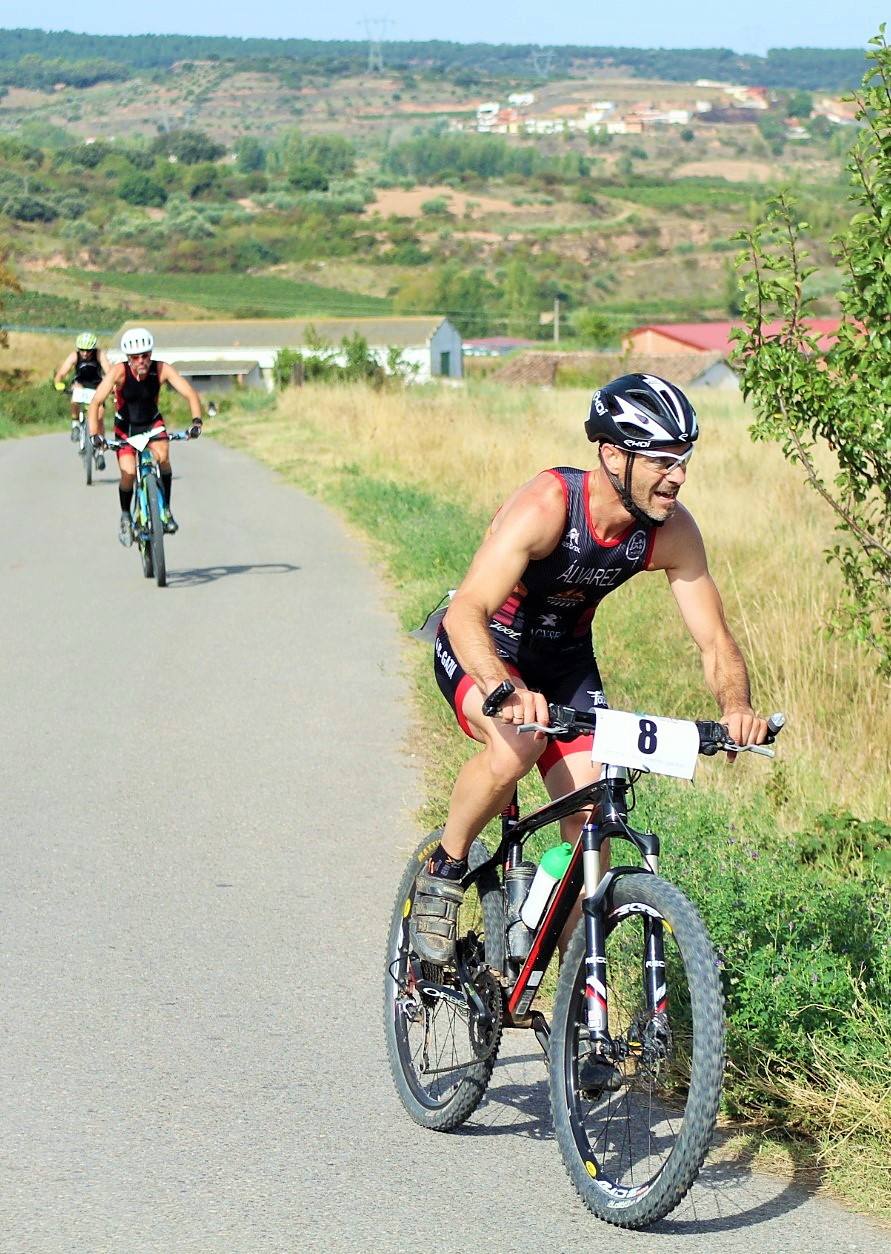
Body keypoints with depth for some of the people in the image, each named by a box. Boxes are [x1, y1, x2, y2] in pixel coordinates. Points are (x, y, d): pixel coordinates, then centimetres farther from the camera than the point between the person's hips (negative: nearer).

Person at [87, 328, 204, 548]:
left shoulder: (161, 369, -23)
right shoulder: (119, 372, -26)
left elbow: (191, 394, -25)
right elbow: (95, 403, -31)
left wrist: (196, 421, -41)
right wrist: (94, 434, -42)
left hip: (152, 423, 1)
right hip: (125, 426, -1)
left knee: (163, 456, -29)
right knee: (129, 474, -18)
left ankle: (166, 511, -14)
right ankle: (125, 516, 11)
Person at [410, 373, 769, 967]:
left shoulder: (672, 531, -19)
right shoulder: (545, 506, -34)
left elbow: (715, 639, -14)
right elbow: (466, 612, -43)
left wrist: (736, 705, -36)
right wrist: (506, 689, -61)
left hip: (565, 657, 5)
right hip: (485, 650, -5)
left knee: (591, 826, -4)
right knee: (518, 742, -36)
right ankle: (445, 869, -9)